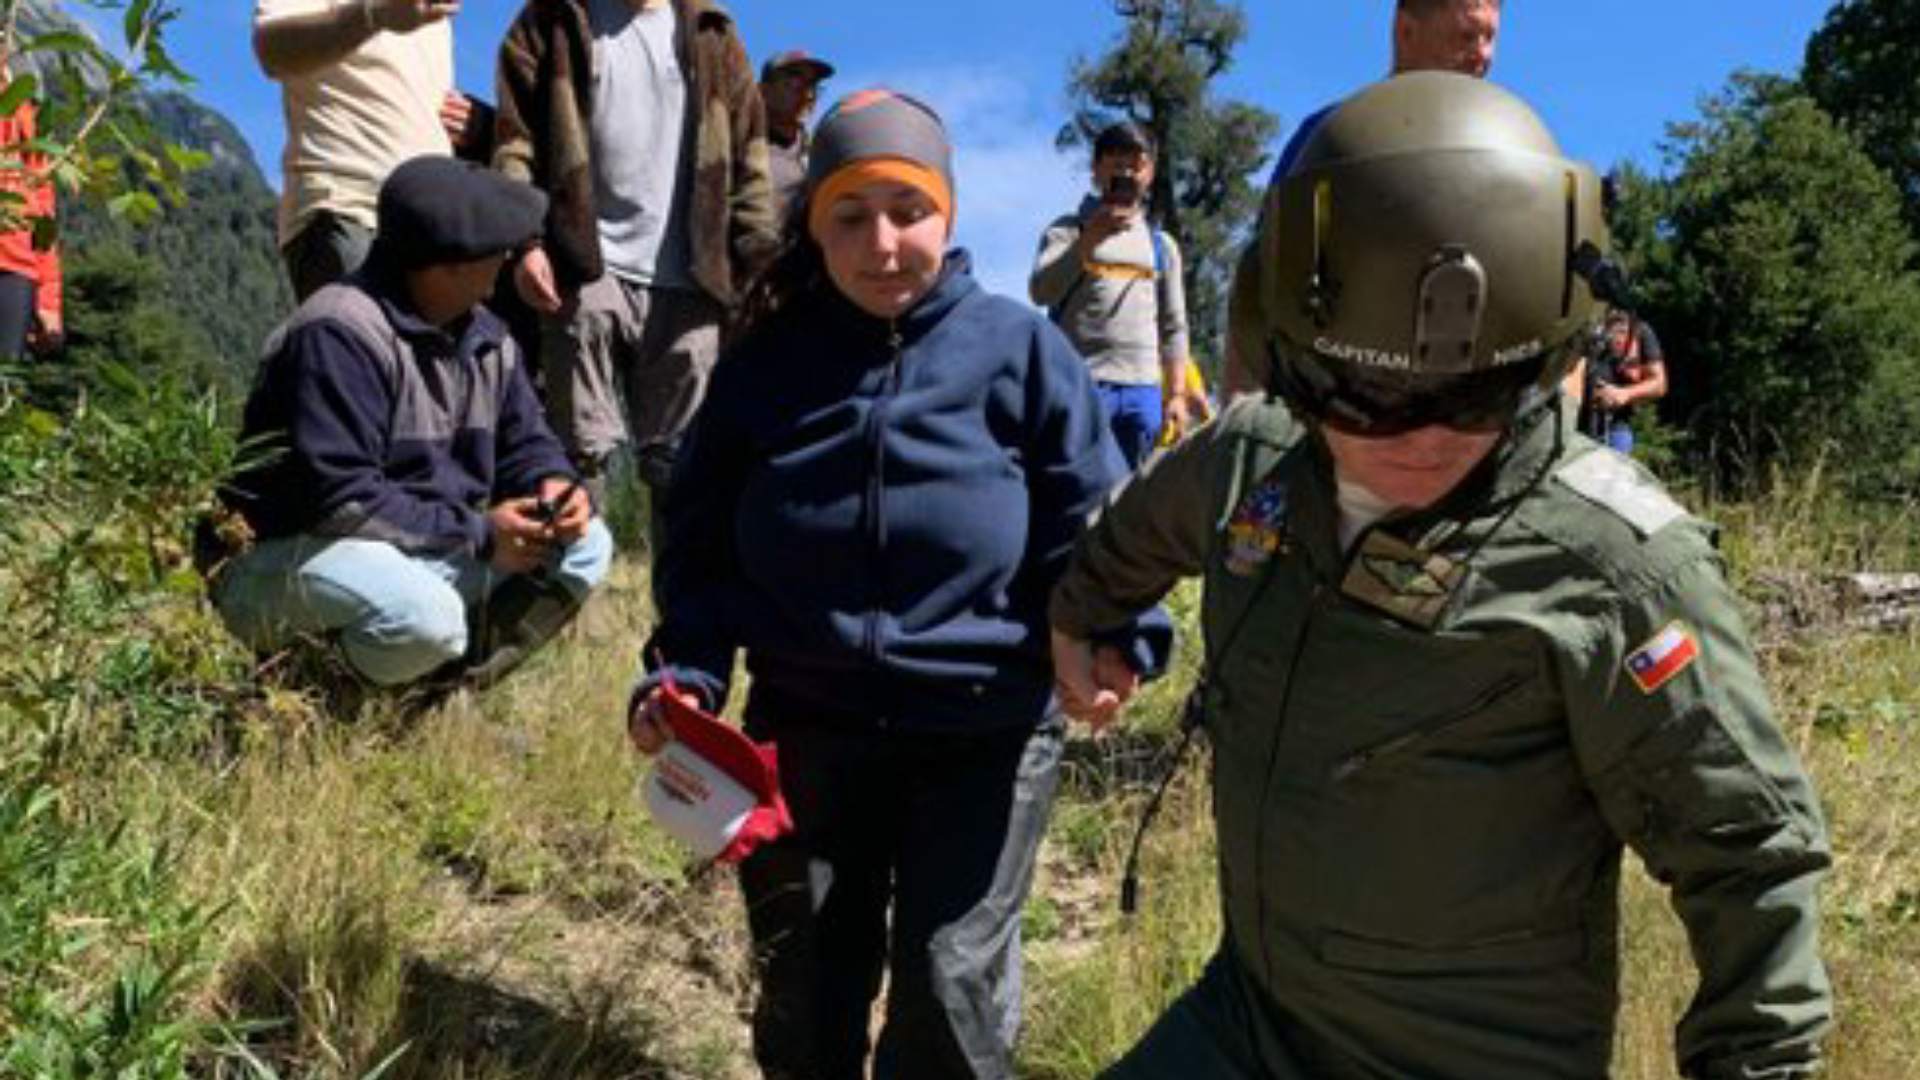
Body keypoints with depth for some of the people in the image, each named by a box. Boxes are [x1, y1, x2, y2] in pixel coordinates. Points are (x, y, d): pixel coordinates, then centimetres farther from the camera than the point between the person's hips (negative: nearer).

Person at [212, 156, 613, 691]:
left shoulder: (486, 338, 5)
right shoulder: (340, 334, -22)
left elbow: (524, 441, 12)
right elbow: (339, 497, -28)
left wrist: (555, 483, -13)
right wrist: (476, 533, -25)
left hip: (429, 548, 9)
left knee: (586, 545, -2)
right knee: (427, 617, -38)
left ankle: (448, 683, -3)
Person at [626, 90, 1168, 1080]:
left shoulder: (1017, 347, -5)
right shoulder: (764, 364, 2)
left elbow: (1089, 524, -3)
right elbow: (701, 545, 6)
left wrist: (1110, 636, -23)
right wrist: (685, 672, -10)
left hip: (987, 729, -2)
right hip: (806, 722, 3)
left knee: (950, 982, -2)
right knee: (803, 988, 13)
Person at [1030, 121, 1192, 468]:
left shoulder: (1161, 245, 20)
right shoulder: (1069, 230, 8)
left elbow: (1173, 326, 19)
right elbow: (1041, 291, -10)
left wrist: (1177, 393, 9)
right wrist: (1088, 240, -22)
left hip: (1143, 388, 4)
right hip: (1081, 383, -4)